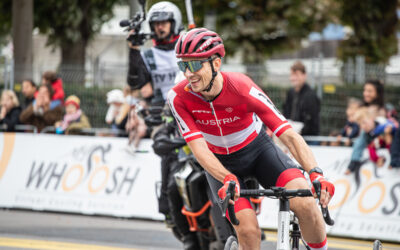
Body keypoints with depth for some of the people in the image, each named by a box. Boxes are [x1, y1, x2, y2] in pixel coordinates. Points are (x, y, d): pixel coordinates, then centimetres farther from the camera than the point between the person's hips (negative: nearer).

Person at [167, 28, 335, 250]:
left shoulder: (241, 87, -29)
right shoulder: (179, 98, -24)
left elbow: (288, 134, -32)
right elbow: (199, 148, -28)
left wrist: (316, 173, -46)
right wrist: (227, 179, -47)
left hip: (257, 149, -1)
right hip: (220, 162, 1)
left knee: (304, 204, -25)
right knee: (248, 231, -20)